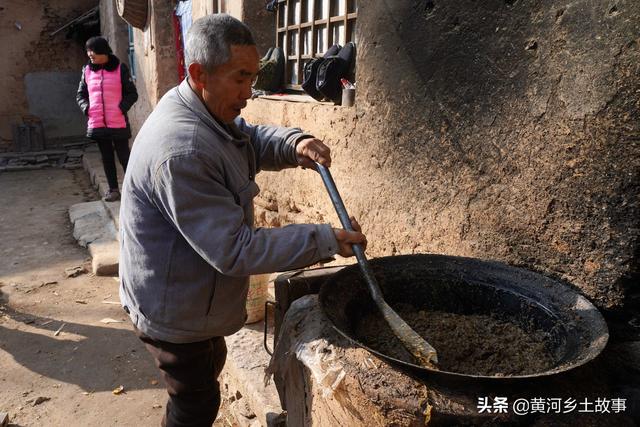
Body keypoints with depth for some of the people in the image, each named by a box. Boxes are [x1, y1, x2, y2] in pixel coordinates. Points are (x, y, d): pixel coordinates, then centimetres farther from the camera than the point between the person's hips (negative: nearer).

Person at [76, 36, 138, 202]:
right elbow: (80, 94, 17)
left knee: (124, 156, 1)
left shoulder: (120, 69, -3)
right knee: (107, 157, 11)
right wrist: (86, 108, 0)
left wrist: (122, 108, -14)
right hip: (97, 123, 4)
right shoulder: (87, 70, 8)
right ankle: (113, 189, 21)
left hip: (118, 123, -4)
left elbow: (132, 94, -1)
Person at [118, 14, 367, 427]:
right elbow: (234, 250, -33)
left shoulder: (208, 110, -4)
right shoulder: (180, 152, -35)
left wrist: (294, 144, -11)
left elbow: (254, 140, 12)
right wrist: (325, 241, -29)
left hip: (191, 294, 10)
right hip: (174, 311, -10)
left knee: (211, 362, 30)